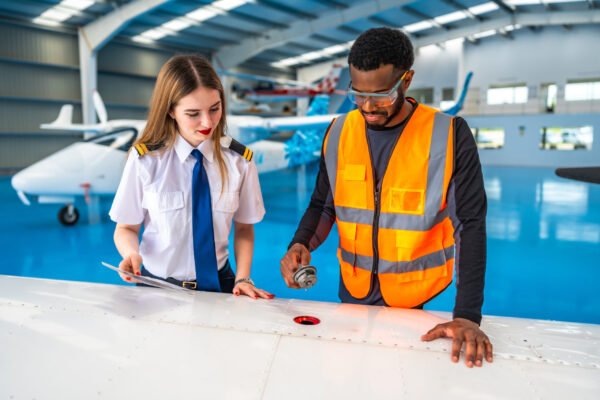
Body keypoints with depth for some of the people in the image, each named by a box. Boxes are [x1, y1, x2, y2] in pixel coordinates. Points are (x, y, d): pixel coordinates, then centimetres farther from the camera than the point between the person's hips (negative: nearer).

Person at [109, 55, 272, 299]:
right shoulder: (144, 159, -8)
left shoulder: (239, 160, -4)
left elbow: (243, 228, 4)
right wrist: (132, 253, -21)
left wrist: (242, 279, -9)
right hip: (158, 286, 2)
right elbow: (126, 228, 0)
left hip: (218, 283, -1)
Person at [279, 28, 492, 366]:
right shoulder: (338, 133, -4)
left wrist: (467, 314, -21)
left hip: (418, 302, -3)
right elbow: (324, 205, 5)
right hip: (353, 294, 3)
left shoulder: (450, 136, -14)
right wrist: (301, 244, -16)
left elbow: (470, 224, -14)